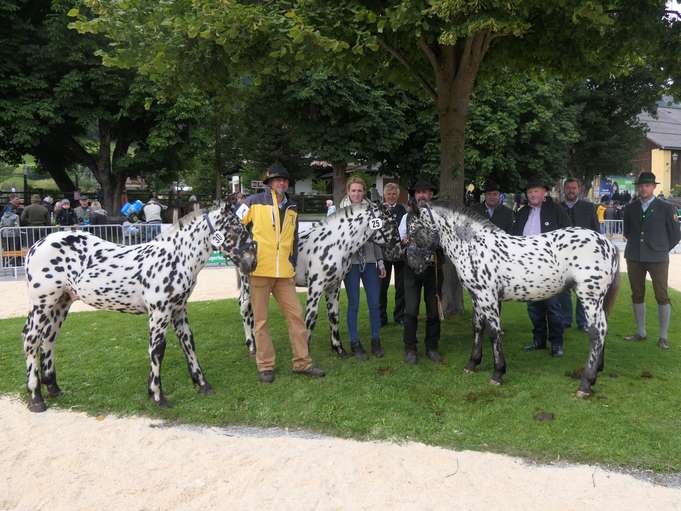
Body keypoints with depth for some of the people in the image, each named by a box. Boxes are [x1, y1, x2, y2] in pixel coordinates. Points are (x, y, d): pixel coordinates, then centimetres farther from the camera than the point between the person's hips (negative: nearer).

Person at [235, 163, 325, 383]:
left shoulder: (291, 208, 13)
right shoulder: (254, 202, -3)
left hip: (284, 273, 5)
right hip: (259, 271, -4)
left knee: (296, 315, 5)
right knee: (260, 320, 3)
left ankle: (302, 363, 15)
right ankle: (265, 366, 14)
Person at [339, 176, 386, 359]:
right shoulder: (341, 211, 1)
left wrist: (380, 261, 9)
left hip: (369, 261, 3)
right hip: (351, 261, -3)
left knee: (374, 303, 4)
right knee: (354, 304, 3)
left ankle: (376, 341, 19)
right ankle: (355, 343, 14)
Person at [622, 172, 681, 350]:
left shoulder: (666, 208, -1)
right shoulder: (630, 208, 8)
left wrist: (661, 250, 5)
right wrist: (635, 245, 12)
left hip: (658, 259, -3)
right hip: (634, 258, 4)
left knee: (662, 296, -2)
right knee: (637, 295, 9)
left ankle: (663, 337, 6)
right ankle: (640, 332, 21)